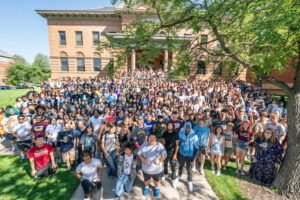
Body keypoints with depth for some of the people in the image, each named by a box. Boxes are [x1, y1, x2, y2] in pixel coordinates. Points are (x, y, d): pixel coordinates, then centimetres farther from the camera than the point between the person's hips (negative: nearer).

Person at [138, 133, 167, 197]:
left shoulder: (160, 146, -20)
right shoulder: (144, 145, -14)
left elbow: (164, 155, -12)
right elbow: (139, 154, -5)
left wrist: (159, 160, -27)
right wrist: (143, 159, -21)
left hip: (157, 169, -1)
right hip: (146, 168, 1)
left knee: (156, 180, 26)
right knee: (146, 180, 27)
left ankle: (157, 188, 57)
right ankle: (146, 187, 59)